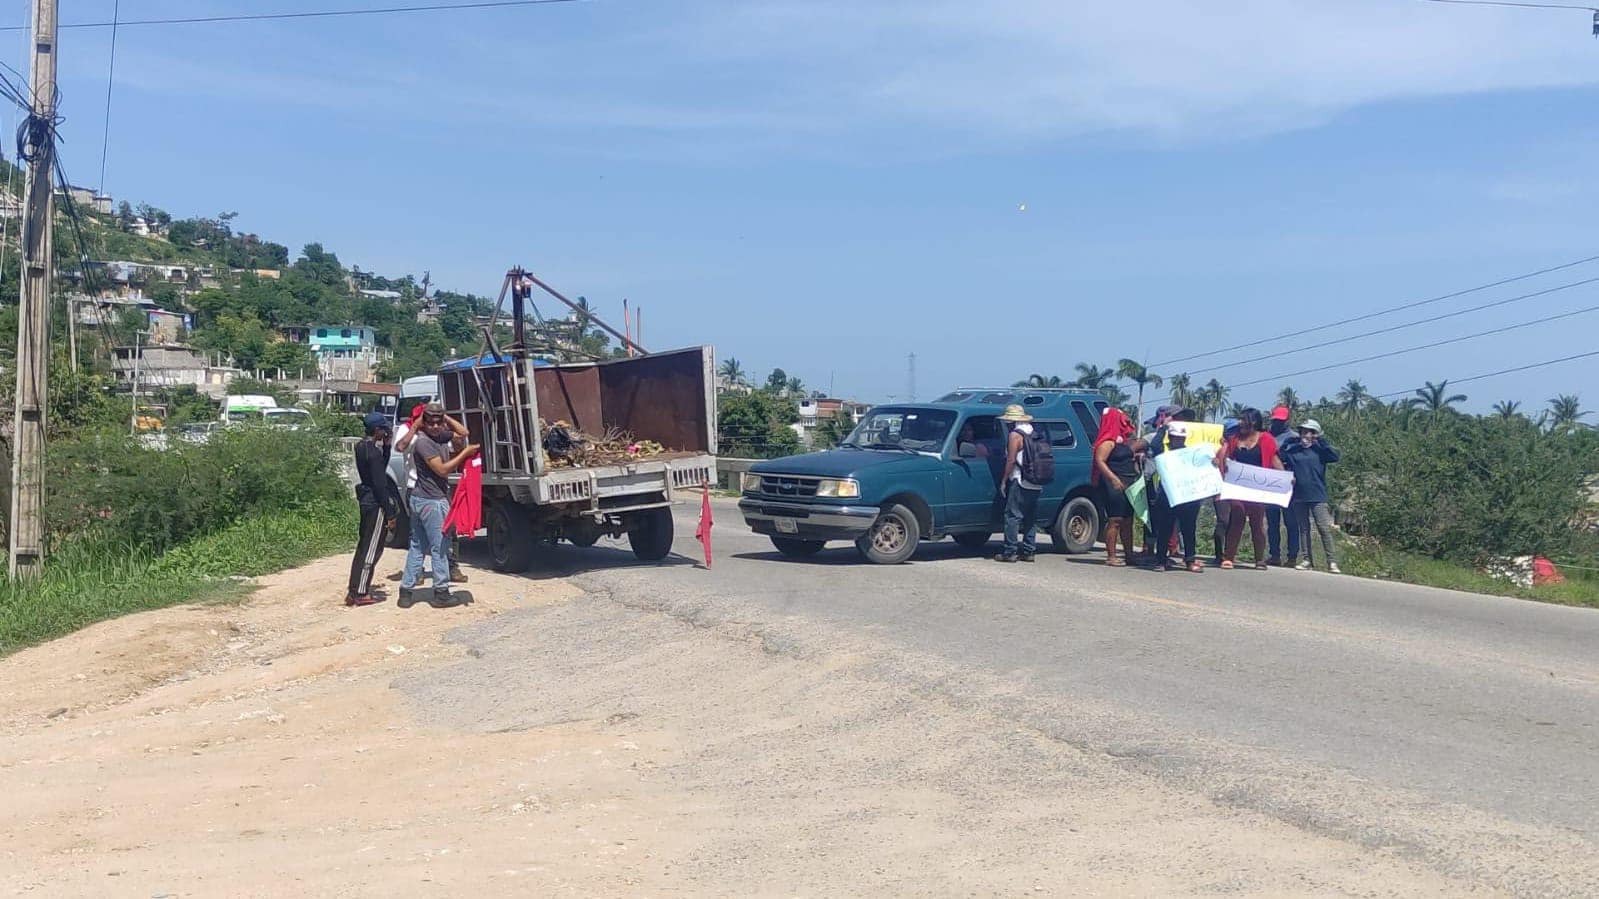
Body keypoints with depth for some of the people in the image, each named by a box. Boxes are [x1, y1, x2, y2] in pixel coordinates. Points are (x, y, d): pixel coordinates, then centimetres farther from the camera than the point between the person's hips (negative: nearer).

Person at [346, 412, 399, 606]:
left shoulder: (361, 447, 9)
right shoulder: (373, 452, -19)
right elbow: (380, 484, -20)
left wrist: (386, 446, 7)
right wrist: (389, 512, -17)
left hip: (365, 501, 10)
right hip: (375, 503, -10)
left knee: (363, 546, 15)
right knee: (372, 549, -3)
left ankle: (354, 590, 19)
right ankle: (361, 593, 0)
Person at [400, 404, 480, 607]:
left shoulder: (441, 437, 7)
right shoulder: (423, 442, -17)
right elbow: (442, 469, -18)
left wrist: (447, 418, 11)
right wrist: (465, 453, -15)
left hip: (419, 499, 9)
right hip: (432, 501, -9)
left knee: (417, 546, 11)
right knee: (439, 547, -1)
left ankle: (406, 590, 14)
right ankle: (441, 592, 6)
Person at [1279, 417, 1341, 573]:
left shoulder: (1319, 449, 3)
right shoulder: (1291, 449, 8)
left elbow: (1335, 457, -11)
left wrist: (1322, 441, -13)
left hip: (1317, 496, -3)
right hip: (1298, 496, 3)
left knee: (1325, 528, -7)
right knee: (1303, 529, 9)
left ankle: (1332, 561, -5)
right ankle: (1307, 560, 16)